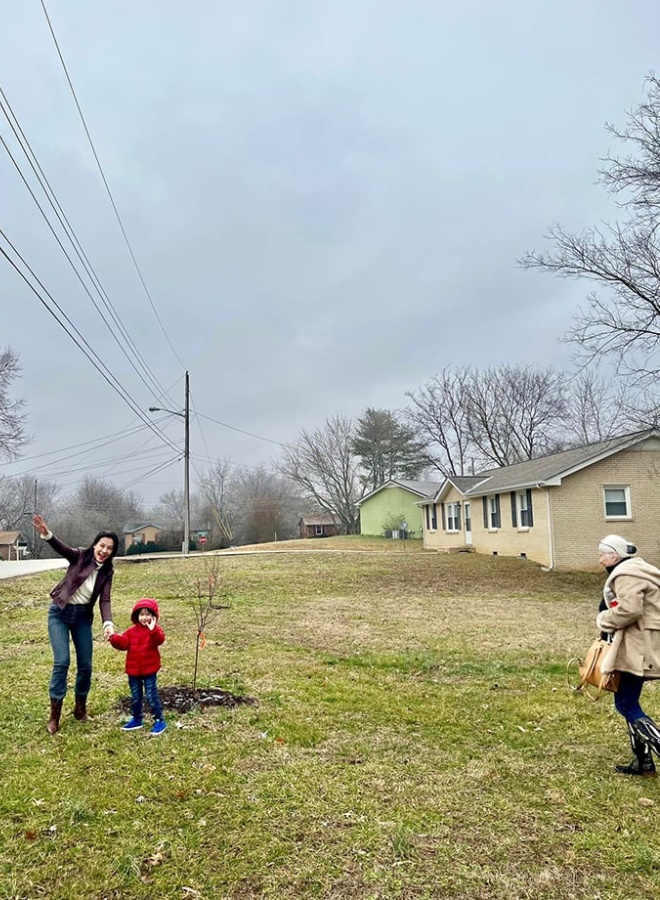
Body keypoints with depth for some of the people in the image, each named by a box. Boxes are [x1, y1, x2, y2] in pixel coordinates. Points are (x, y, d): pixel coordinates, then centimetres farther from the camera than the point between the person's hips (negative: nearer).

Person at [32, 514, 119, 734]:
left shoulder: (107, 572, -2)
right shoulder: (80, 557, -11)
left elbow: (105, 600, -10)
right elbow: (62, 549, -30)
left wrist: (108, 623, -27)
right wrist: (46, 534, -51)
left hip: (83, 616, 4)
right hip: (60, 613, -3)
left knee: (85, 665, 5)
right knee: (62, 661, -12)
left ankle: (80, 707, 27)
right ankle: (54, 714, 2)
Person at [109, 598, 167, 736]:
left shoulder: (155, 630, -8)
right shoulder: (132, 631, 7)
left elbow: (159, 640, -29)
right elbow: (123, 643, -2)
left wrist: (153, 630, -47)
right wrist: (114, 638, -19)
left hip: (149, 670, -5)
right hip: (133, 670, 5)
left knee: (151, 696, -3)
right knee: (135, 697, 16)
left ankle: (159, 720, 7)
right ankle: (136, 719, 30)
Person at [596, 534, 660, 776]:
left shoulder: (626, 575, -16)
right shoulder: (634, 570, 18)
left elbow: (629, 610, -28)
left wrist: (603, 620, -12)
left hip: (639, 647, -11)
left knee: (626, 705, -6)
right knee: (628, 702, 14)